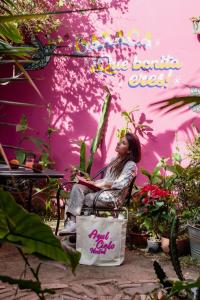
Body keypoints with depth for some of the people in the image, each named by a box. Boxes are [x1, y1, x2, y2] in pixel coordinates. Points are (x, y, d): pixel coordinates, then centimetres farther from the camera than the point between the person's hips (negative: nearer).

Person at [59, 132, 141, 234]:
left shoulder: (131, 165, -8)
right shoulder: (115, 160, 18)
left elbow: (121, 184, -20)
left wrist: (102, 184, -20)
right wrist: (94, 183, 2)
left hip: (113, 197, -7)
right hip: (102, 191, 8)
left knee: (81, 199, -21)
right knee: (77, 187, -18)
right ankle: (72, 221, -30)